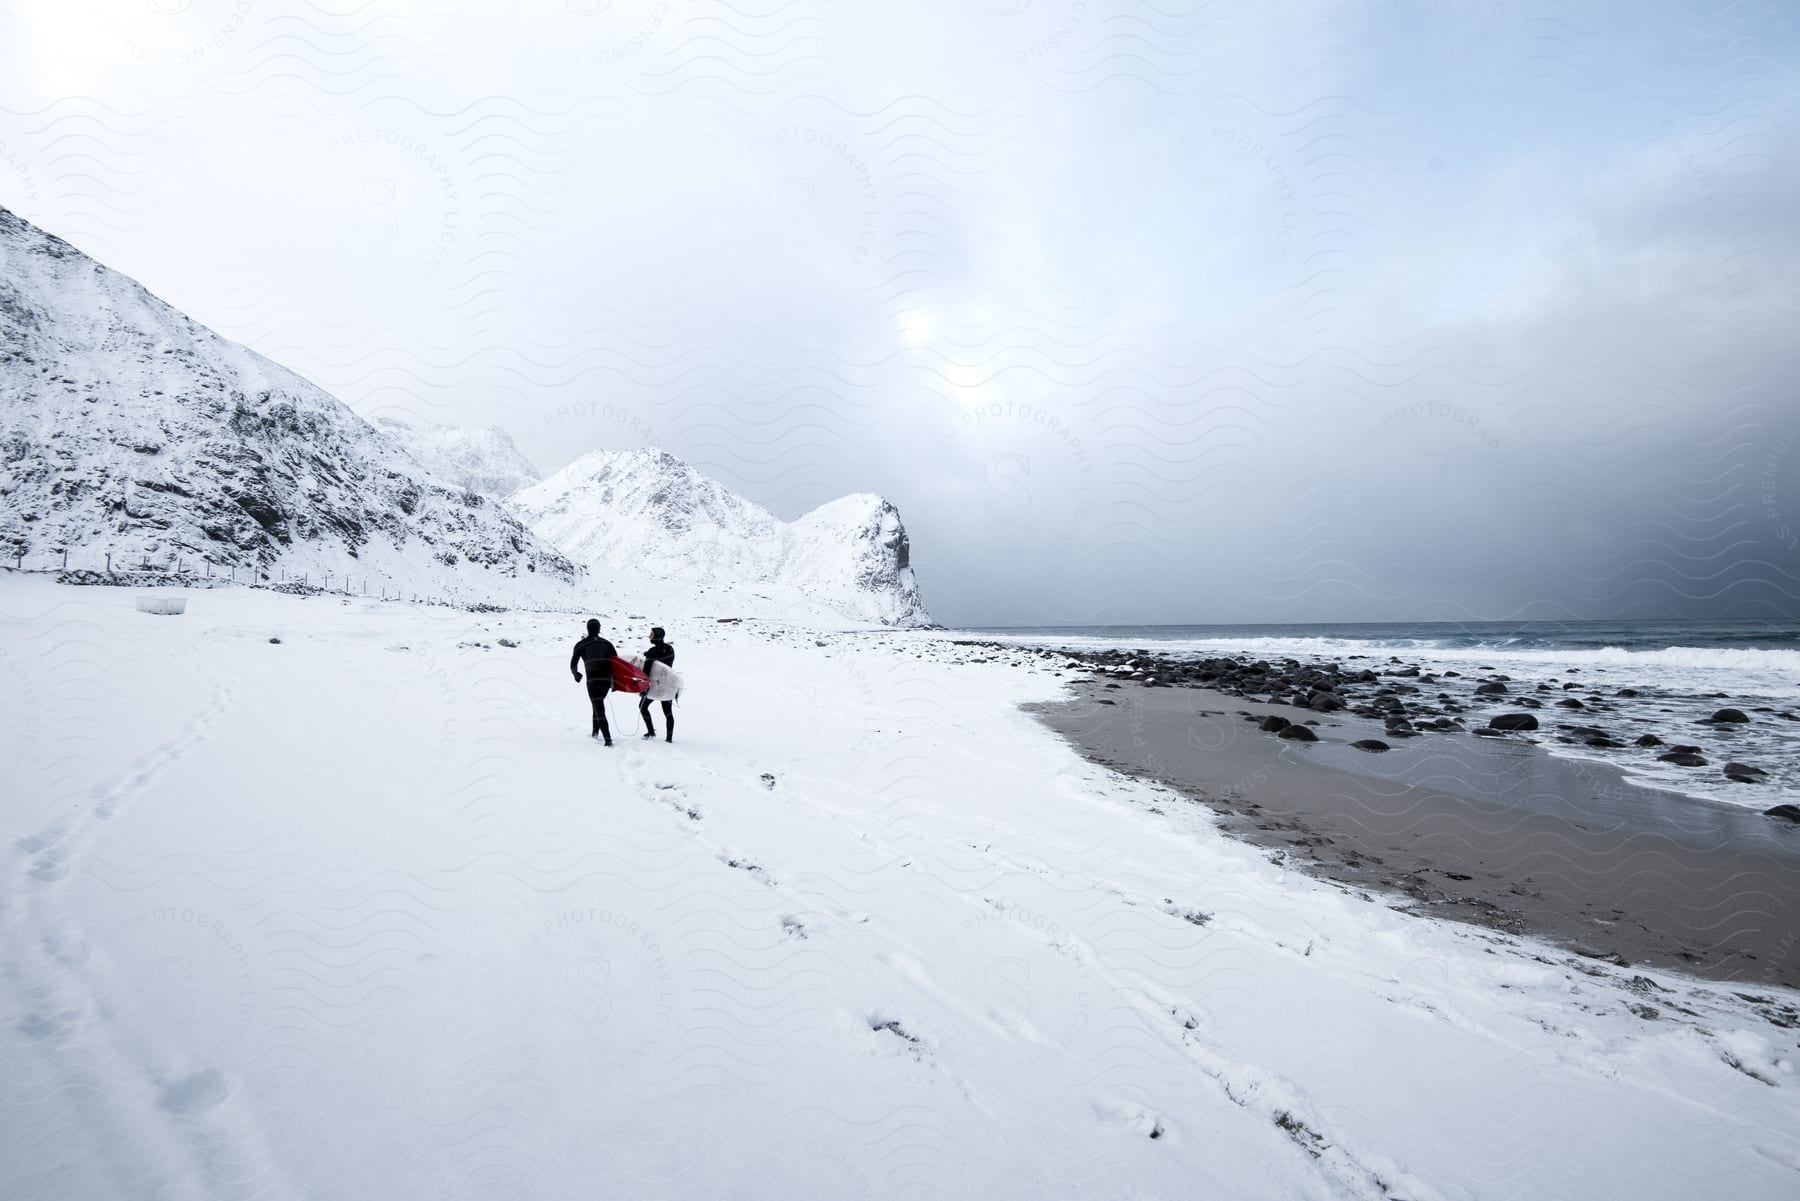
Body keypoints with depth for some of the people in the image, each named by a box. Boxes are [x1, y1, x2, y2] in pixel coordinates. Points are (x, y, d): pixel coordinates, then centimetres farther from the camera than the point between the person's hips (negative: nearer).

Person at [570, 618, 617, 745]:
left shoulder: (581, 644, 4)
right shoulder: (607, 643, 12)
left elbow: (573, 664, 6)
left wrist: (576, 674, 27)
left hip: (593, 680, -4)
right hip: (607, 680, 4)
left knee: (599, 709, -5)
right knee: (598, 705, 26)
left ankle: (608, 739, -16)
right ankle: (595, 732, 27)